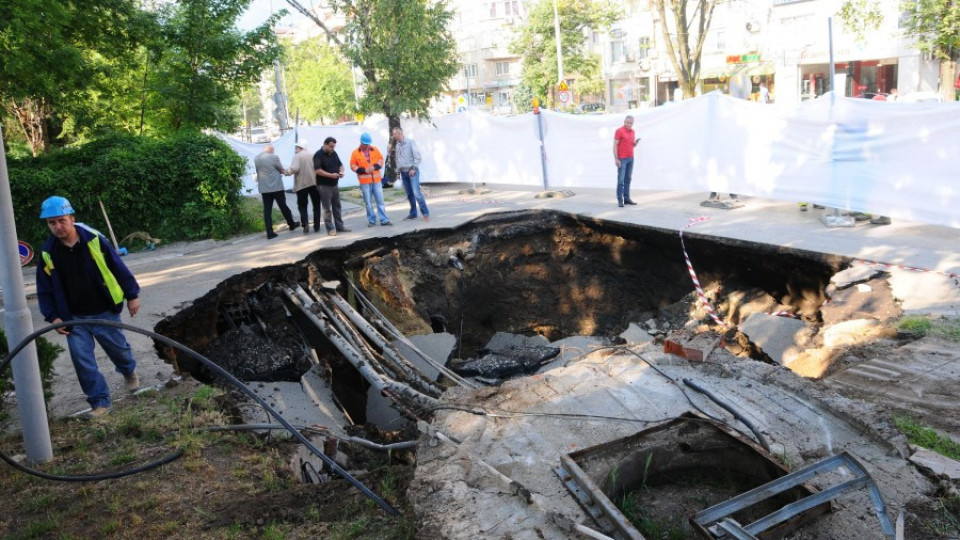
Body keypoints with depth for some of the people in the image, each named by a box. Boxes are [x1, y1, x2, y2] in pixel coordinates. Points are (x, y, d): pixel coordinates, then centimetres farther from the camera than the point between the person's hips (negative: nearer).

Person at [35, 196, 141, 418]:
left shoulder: (94, 240, -13)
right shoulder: (47, 252, -5)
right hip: (74, 317, 2)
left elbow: (119, 268, -5)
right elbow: (45, 290, 4)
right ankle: (100, 402, 8)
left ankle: (129, 371, 49)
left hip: (105, 312, -2)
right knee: (82, 360, -3)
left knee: (118, 348, 15)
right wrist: (53, 316, -5)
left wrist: (132, 295, -2)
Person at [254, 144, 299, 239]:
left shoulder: (256, 159, 6)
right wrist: (283, 171, 23)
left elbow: (258, 172, 16)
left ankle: (270, 233, -2)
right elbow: (281, 170, 1)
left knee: (267, 210, 2)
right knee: (283, 206, 13)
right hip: (276, 186, -3)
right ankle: (291, 224, 30)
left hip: (264, 188, 3)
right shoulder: (274, 157, -8)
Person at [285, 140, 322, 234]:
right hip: (314, 183, 3)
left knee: (302, 205, 7)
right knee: (316, 205, 11)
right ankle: (316, 226, 9)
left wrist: (285, 172, -5)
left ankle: (305, 224, -11)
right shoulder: (313, 155, 9)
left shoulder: (297, 156, -6)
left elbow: (294, 168, -18)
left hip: (301, 184, -3)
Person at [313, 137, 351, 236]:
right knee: (327, 208, -2)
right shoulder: (318, 155, -14)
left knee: (337, 206, 12)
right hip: (324, 186, -8)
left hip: (334, 184, 8)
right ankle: (330, 229, 2)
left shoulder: (333, 153, 9)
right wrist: (331, 175, -26)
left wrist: (341, 172, -6)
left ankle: (339, 226, 19)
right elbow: (317, 170, -22)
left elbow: (340, 164, 17)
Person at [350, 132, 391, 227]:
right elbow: (353, 166, -2)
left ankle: (384, 220, 6)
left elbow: (380, 160, 9)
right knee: (368, 202, 3)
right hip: (364, 181, -2)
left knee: (380, 200, 3)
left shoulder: (374, 149, 5)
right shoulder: (356, 153, -1)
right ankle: (371, 220, 14)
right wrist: (364, 170, -14)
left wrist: (375, 167, -10)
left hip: (376, 180, 2)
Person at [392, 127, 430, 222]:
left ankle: (425, 213, -12)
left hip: (412, 171, -6)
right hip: (403, 172, 6)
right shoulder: (398, 145, 14)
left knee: (416, 192, -15)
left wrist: (414, 168, -15)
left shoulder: (411, 142, -6)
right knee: (409, 194, 7)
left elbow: (417, 156, -10)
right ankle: (413, 214, 13)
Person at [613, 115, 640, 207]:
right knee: (621, 180, -6)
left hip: (631, 158, 7)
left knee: (628, 179, 9)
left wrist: (636, 143, -4)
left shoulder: (632, 131, 12)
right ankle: (620, 200, -4)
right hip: (622, 159, -7)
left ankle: (627, 198, 13)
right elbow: (615, 145, -11)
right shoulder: (619, 131, -8)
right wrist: (616, 159, -17)